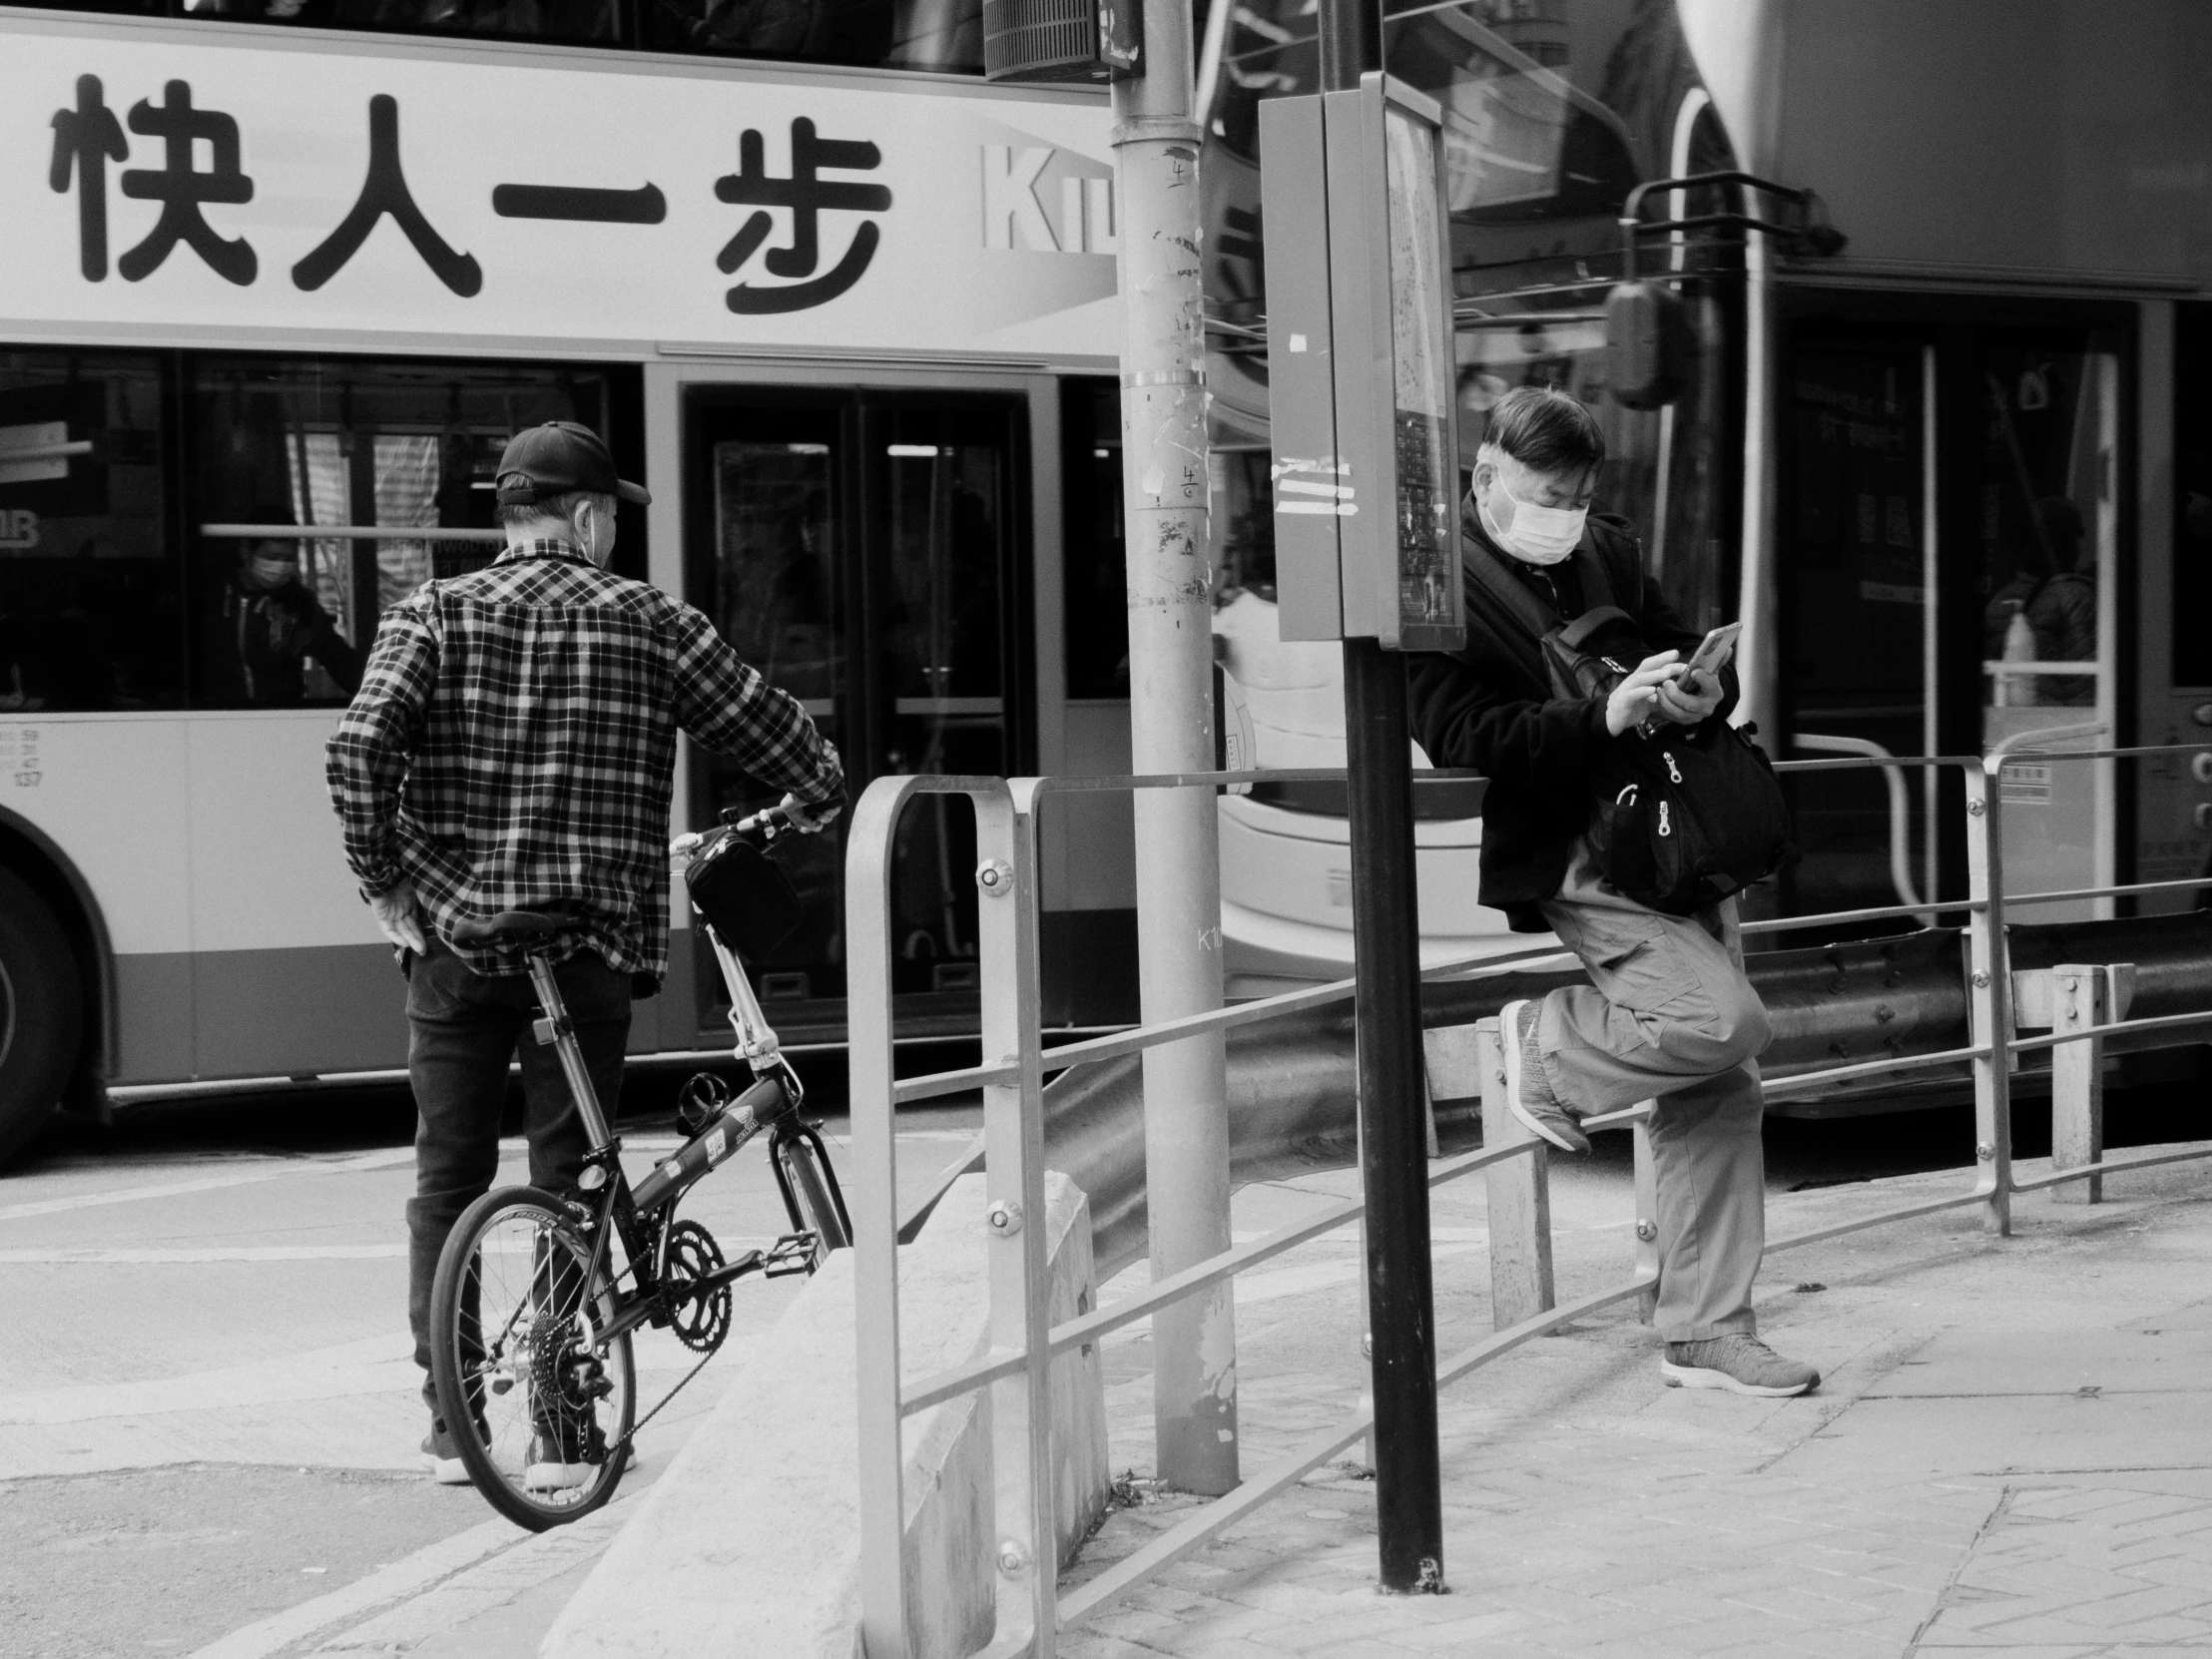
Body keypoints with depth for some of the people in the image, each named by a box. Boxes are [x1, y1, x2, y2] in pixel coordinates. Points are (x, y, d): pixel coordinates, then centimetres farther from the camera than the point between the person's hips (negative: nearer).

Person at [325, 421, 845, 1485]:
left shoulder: (435, 616, 2)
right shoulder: (649, 624, 1)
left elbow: (360, 749, -12)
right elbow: (769, 727, 6)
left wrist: (382, 880, -3)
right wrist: (822, 800, 25)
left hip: (452, 934, 1)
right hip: (590, 945, -1)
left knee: (447, 1180, 10)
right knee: (568, 1183, 4)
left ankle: (450, 1426, 12)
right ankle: (560, 1434, 4)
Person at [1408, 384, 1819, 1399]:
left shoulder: (1608, 553, 14)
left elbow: (1683, 652, 22)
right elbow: (1459, 736, -16)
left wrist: (1704, 693, -3)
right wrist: (1602, 718, -25)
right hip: (1568, 855, -8)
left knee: (1717, 1093, 5)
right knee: (1722, 1019, -25)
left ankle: (1707, 1333, 12)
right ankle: (1547, 1049, 2)